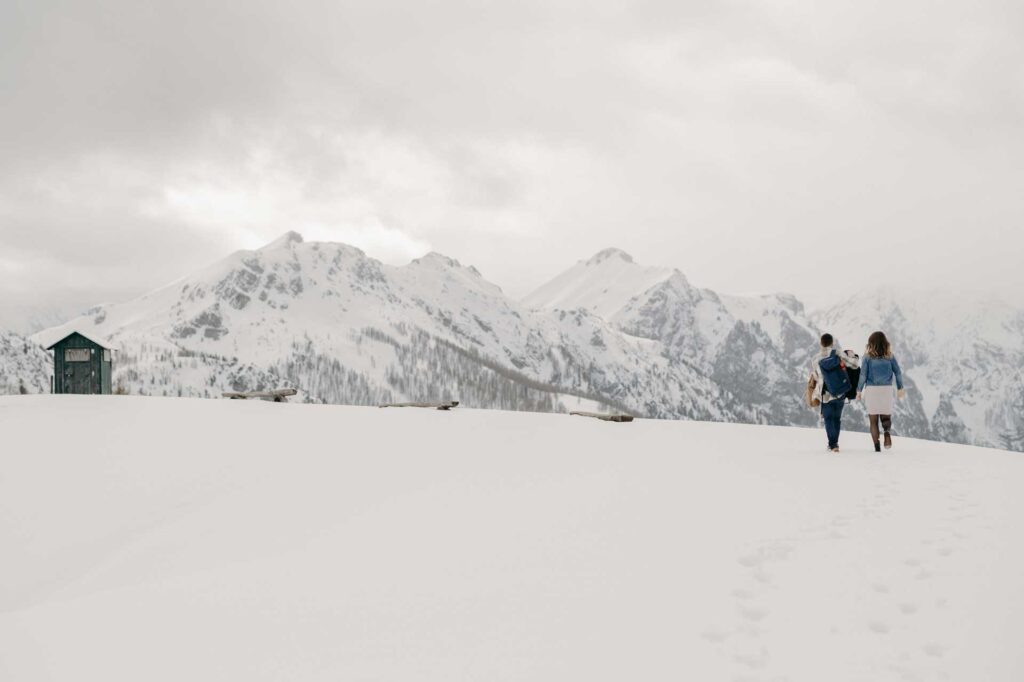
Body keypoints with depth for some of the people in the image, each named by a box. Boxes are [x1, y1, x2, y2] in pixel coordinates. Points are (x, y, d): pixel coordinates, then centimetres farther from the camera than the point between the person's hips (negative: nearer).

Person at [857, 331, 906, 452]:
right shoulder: (889, 356, 3)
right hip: (887, 389, 2)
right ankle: (887, 431, -21)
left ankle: (877, 447, -1)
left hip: (871, 389, -1)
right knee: (886, 416, 12)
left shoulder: (868, 357, -3)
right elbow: (898, 372, 4)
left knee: (873, 419, 6)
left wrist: (859, 390, 3)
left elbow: (863, 375, -5)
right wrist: (900, 388, 14)